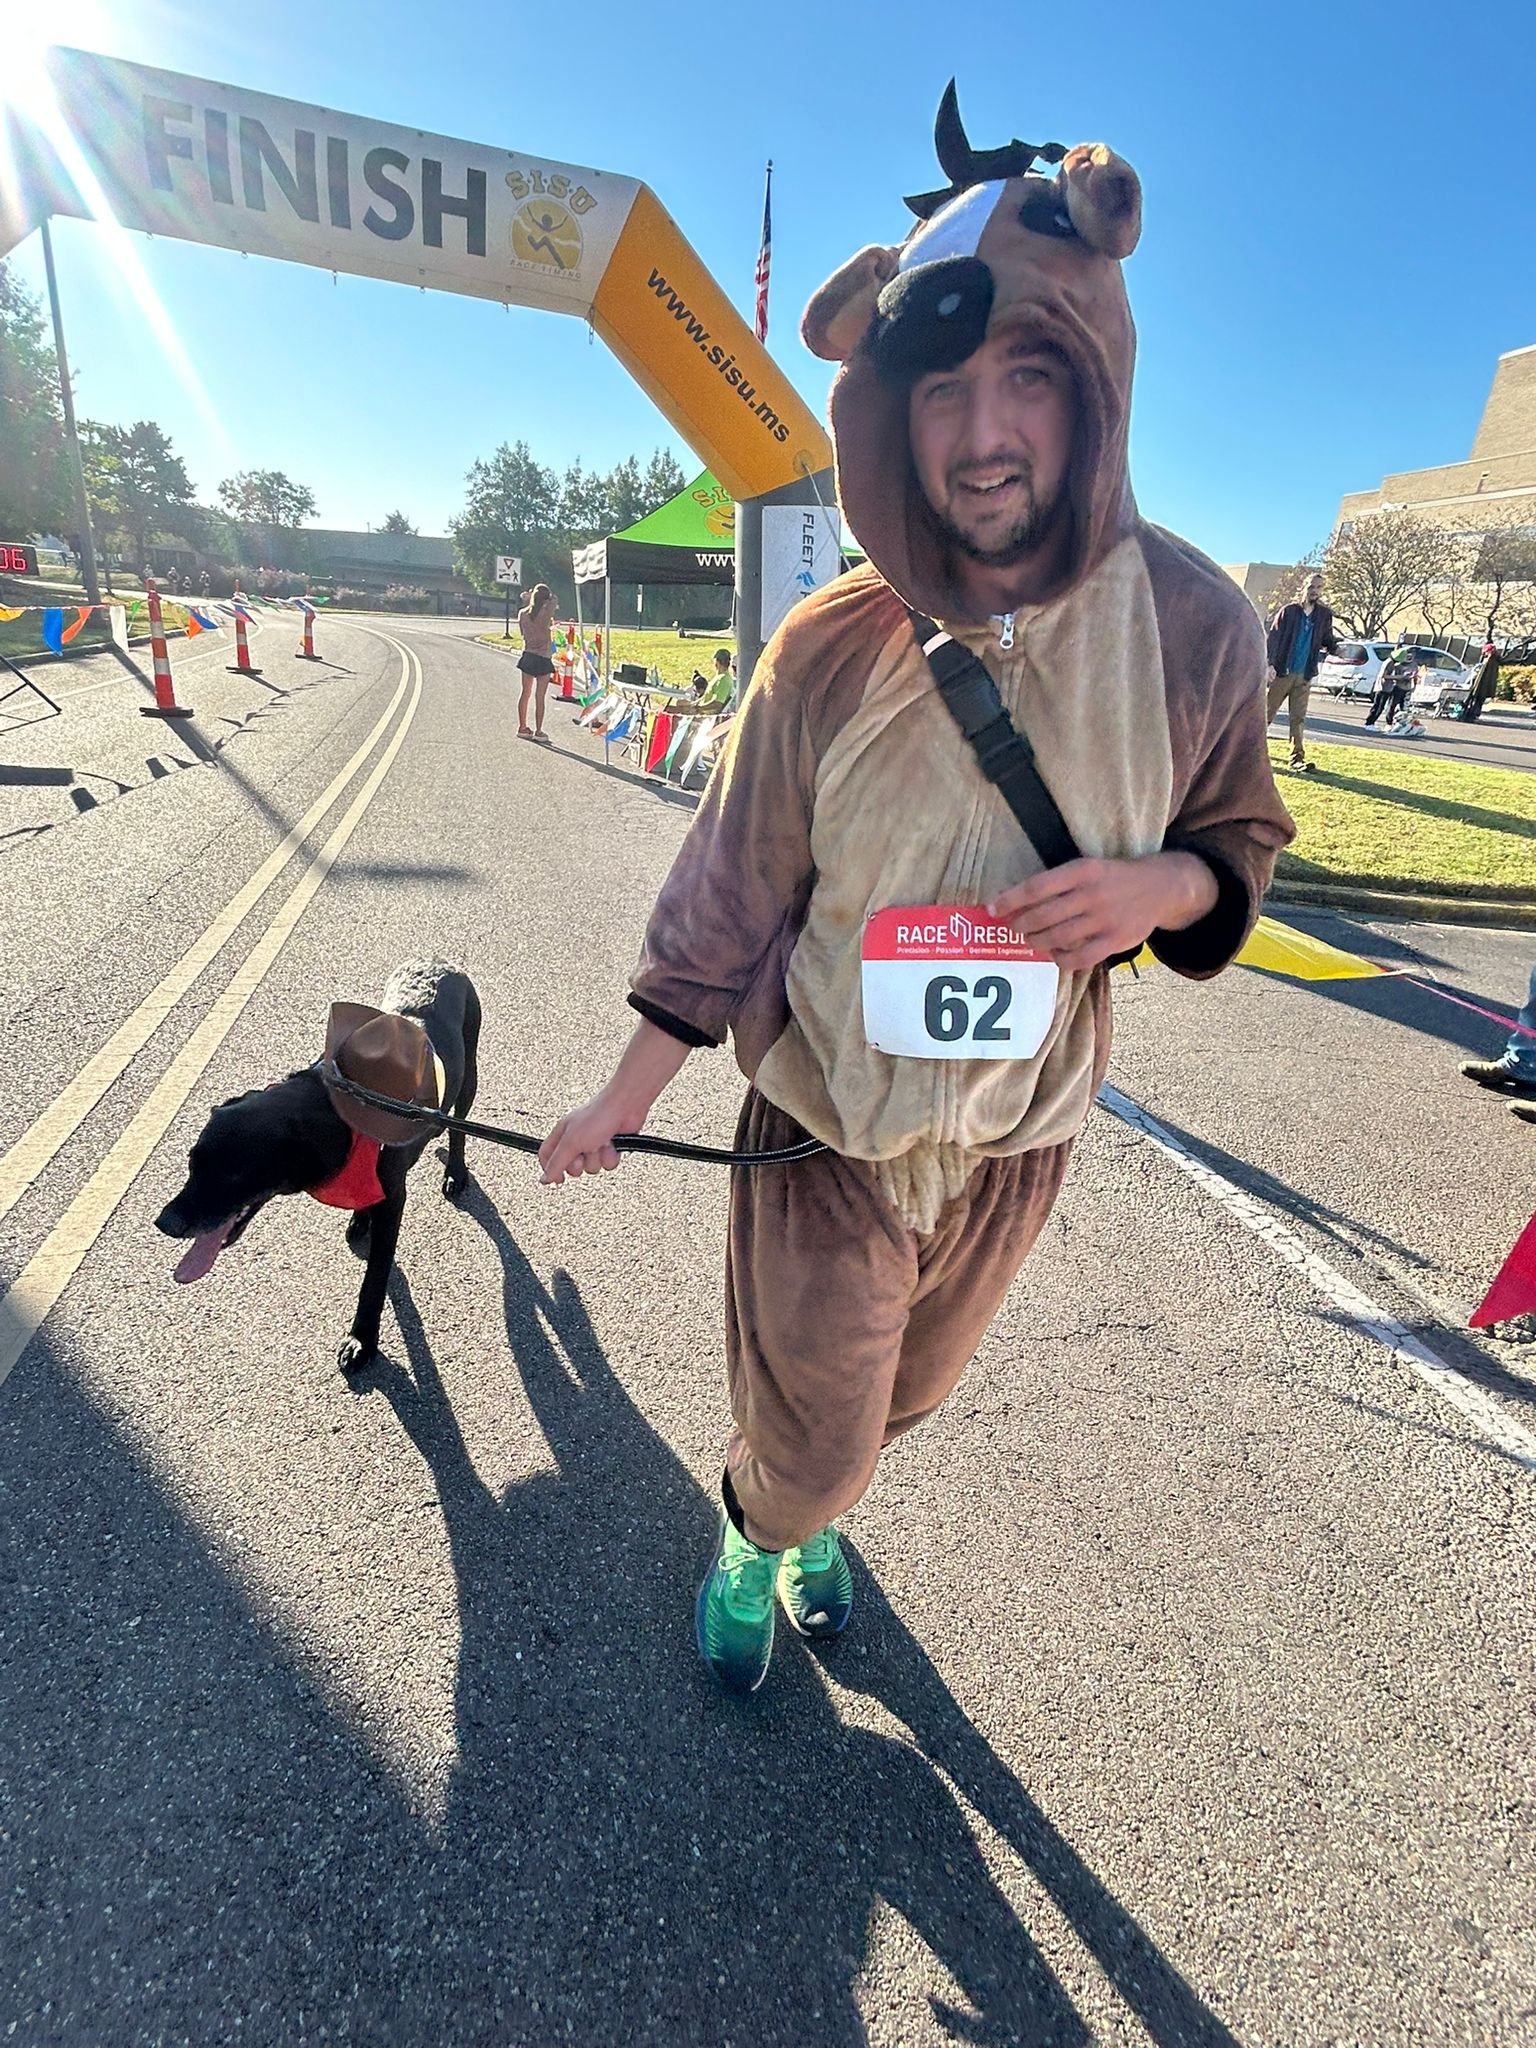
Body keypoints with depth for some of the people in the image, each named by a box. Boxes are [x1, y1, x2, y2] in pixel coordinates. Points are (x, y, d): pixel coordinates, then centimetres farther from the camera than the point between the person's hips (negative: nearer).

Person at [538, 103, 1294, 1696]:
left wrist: (1156, 883, -22)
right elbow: (726, 897, -7)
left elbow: (1237, 841, 3)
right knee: (806, 1430, 14)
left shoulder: (1192, 627, -11)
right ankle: (759, 1539, 52)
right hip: (822, 1129, -2)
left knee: (899, 1394, 26)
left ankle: (803, 1516, 61)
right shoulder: (827, 653, -16)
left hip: (1020, 1139, 3)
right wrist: (623, 1099, -1)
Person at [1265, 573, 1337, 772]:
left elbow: (1327, 640, 17)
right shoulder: (1288, 611, -2)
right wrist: (1270, 664, -15)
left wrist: (1336, 649, -5)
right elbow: (1273, 638, -5)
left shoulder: (1324, 615, 9)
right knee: (1267, 711, 3)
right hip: (1282, 672, -3)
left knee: (1299, 717, 2)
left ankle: (1298, 757, 1)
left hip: (1304, 675, 3)